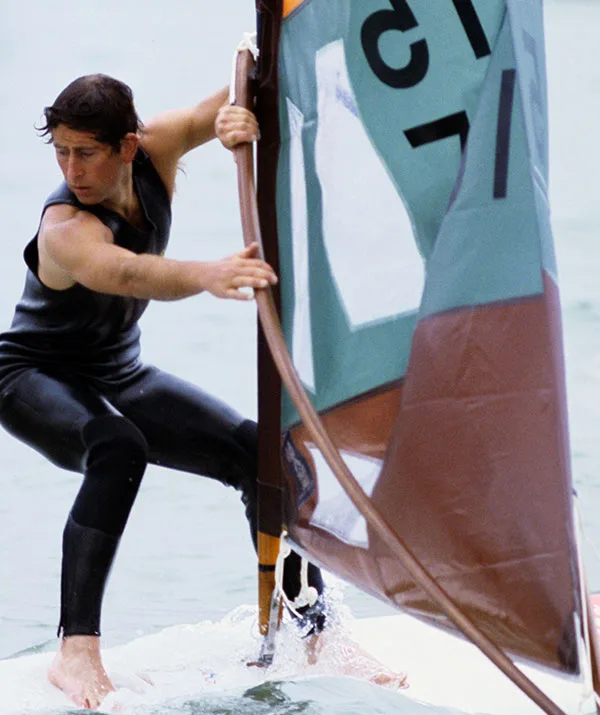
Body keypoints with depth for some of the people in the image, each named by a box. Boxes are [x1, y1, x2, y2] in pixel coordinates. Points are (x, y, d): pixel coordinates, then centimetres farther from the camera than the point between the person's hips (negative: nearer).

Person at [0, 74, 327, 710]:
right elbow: (127, 274, -57)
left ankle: (314, 631, 9)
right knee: (118, 449, -39)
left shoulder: (154, 154, -16)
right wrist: (208, 275, -77)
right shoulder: (65, 229, -35)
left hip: (118, 376, 7)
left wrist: (237, 115, -39)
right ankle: (76, 651, -40)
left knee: (261, 454, -4)